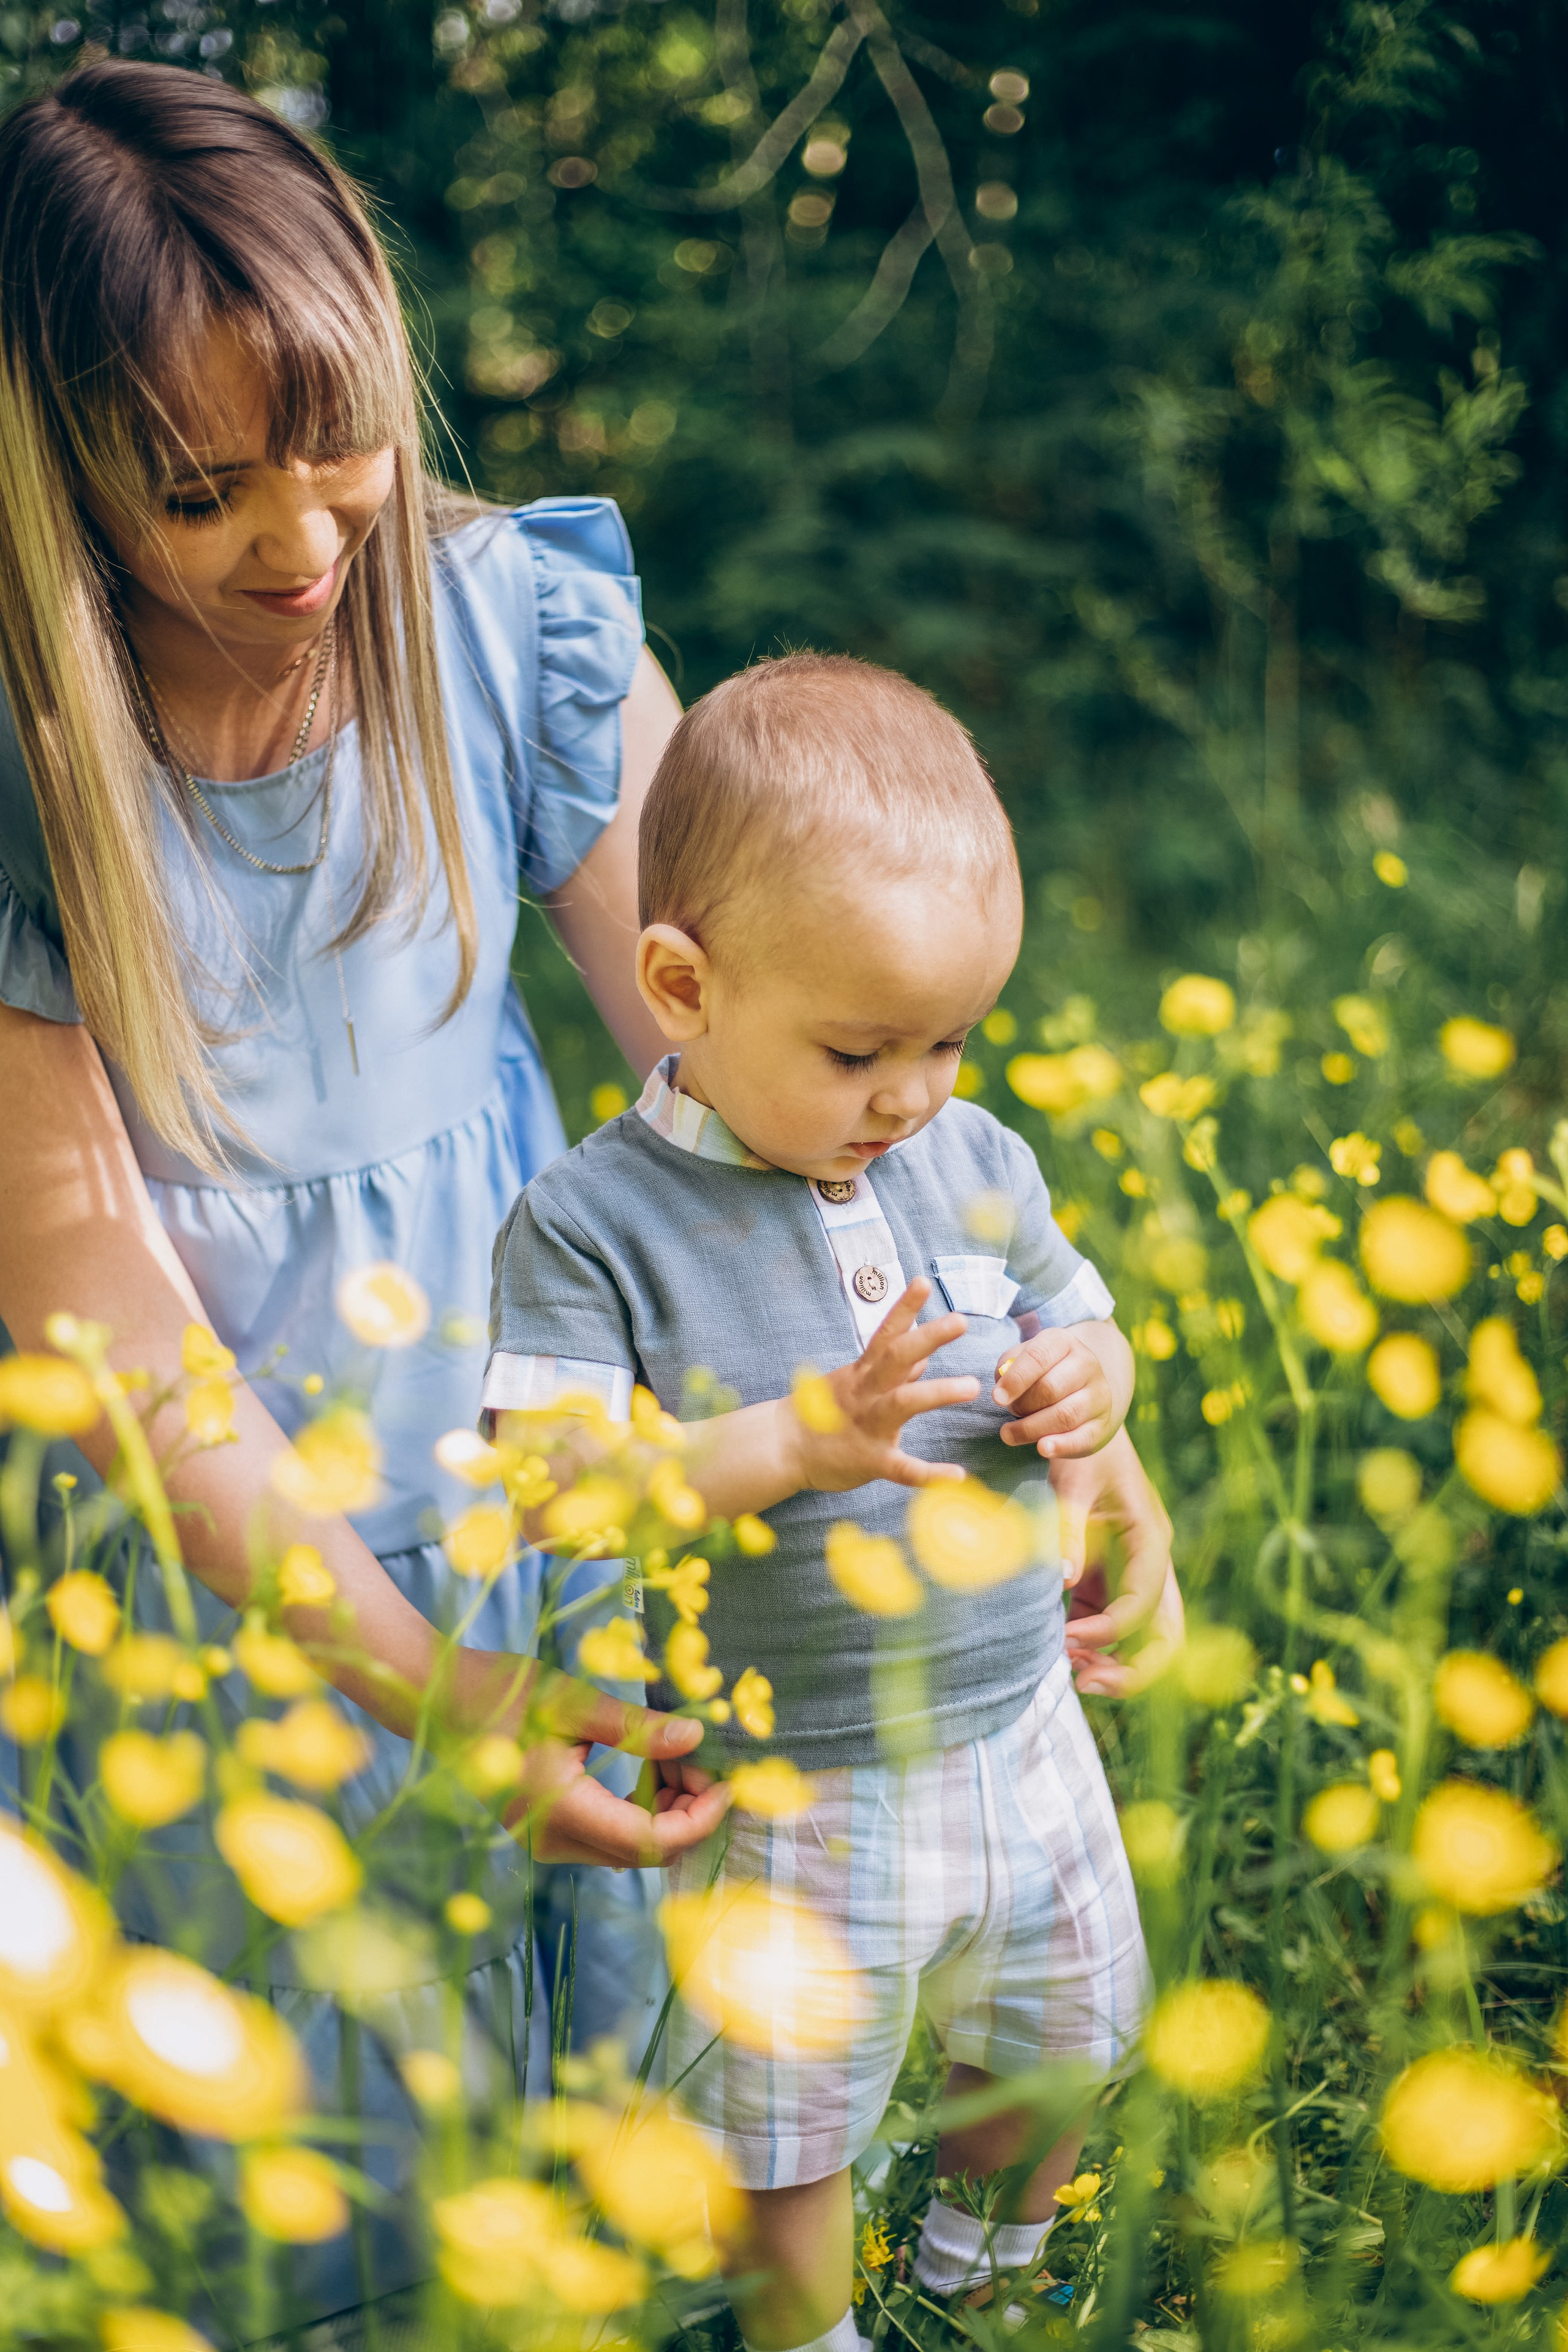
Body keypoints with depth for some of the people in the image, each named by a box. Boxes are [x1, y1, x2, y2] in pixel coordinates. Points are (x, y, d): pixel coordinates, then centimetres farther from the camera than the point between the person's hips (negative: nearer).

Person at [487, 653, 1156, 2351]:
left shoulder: (981, 1165, -2)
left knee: (1064, 2049, 26)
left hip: (1020, 1740, 5)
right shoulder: (593, 1223, -18)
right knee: (788, 2144, 13)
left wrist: (1087, 1384, -13)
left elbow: (1080, 1327, 12)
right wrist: (799, 1439, -35)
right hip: (795, 1790, -5)